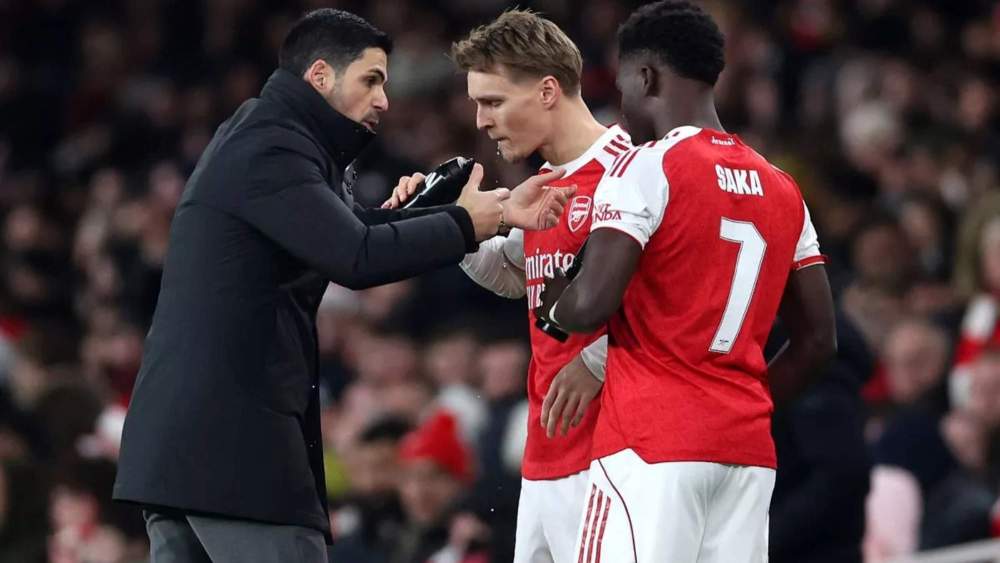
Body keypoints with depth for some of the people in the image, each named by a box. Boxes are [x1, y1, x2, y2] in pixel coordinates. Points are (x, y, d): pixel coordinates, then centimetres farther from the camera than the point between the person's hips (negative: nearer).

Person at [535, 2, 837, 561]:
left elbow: (591, 306, -15)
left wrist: (552, 302, 6)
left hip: (653, 449, -7)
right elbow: (817, 341, 15)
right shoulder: (782, 190, 15)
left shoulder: (646, 168, -7)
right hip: (748, 451, 7)